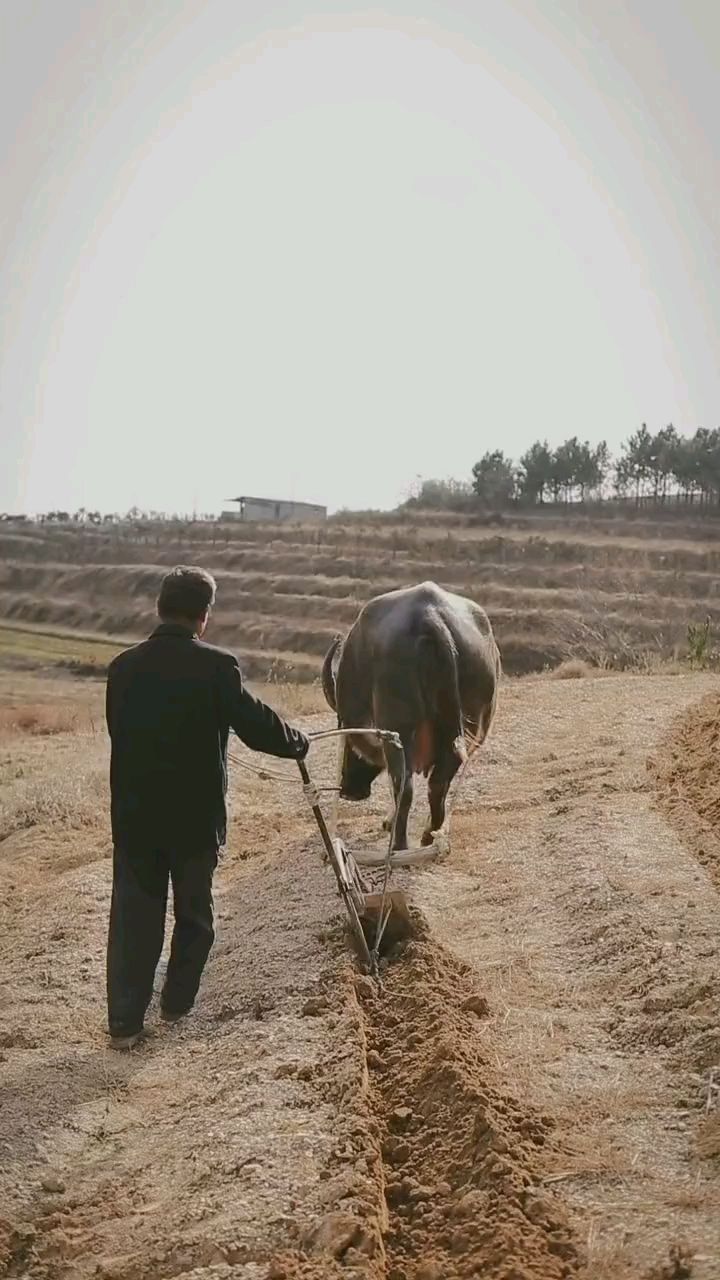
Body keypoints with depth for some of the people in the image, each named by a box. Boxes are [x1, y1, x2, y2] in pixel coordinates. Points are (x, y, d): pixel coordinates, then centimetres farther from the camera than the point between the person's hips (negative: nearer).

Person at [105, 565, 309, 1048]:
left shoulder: (123, 667, 0)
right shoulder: (215, 665, -15)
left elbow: (118, 732, 7)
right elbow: (257, 725, -13)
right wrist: (299, 742, 5)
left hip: (133, 813, 3)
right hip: (195, 815, -3)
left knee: (132, 915, 9)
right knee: (194, 913, 17)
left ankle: (125, 1021, 8)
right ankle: (178, 1004, 27)